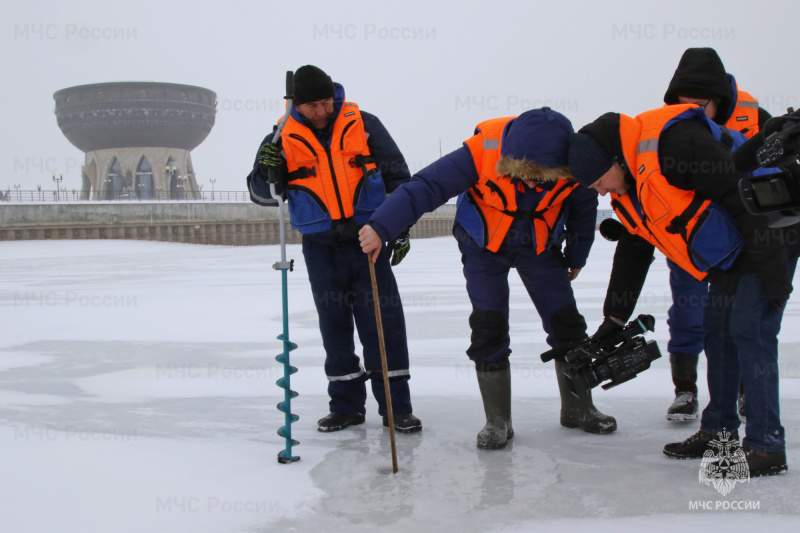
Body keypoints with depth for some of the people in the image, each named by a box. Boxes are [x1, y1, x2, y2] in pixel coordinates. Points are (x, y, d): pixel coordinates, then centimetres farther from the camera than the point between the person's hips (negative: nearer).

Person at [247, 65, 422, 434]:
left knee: (384, 321, -3)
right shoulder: (284, 139, 2)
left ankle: (395, 406, 6)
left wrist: (400, 227, 0)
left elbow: (398, 176, 5)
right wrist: (266, 170, -17)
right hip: (321, 247, 2)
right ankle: (346, 405, 20)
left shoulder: (364, 126, -1)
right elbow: (262, 195, 5)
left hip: (368, 238, -1)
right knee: (334, 324, 9)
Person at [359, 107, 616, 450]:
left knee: (566, 322, 1)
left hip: (540, 247, 2)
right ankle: (497, 421, 4)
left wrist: (577, 255, 10)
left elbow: (583, 208, -3)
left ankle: (578, 409, 21)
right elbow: (425, 187, -34)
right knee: (488, 327, -10)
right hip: (484, 246, -2)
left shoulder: (572, 163, -25)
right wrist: (381, 228, -44)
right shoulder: (482, 152, -34)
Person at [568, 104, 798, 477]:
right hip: (730, 251, 10)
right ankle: (719, 430, 20)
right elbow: (633, 252, 15)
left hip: (769, 238, -9)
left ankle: (766, 447, -8)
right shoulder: (629, 188, 5)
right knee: (717, 329, 10)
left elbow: (744, 195, -27)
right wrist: (614, 319, 15)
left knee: (750, 330, -13)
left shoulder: (674, 141, -27)